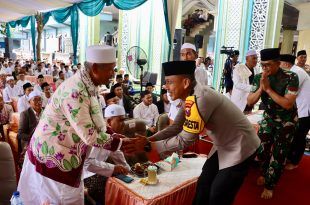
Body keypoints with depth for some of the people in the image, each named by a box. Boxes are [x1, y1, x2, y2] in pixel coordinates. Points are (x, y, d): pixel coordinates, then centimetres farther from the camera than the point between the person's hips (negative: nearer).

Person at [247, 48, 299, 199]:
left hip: (286, 121, -4)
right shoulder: (259, 78, -11)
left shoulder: (291, 77, -24)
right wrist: (260, 88, -28)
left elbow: (288, 104, -32)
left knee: (278, 154, 3)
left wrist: (268, 89, -33)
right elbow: (250, 102, -13)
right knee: (261, 149, 10)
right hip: (268, 117, 4)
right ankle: (265, 173, 39)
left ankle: (269, 185, 20)